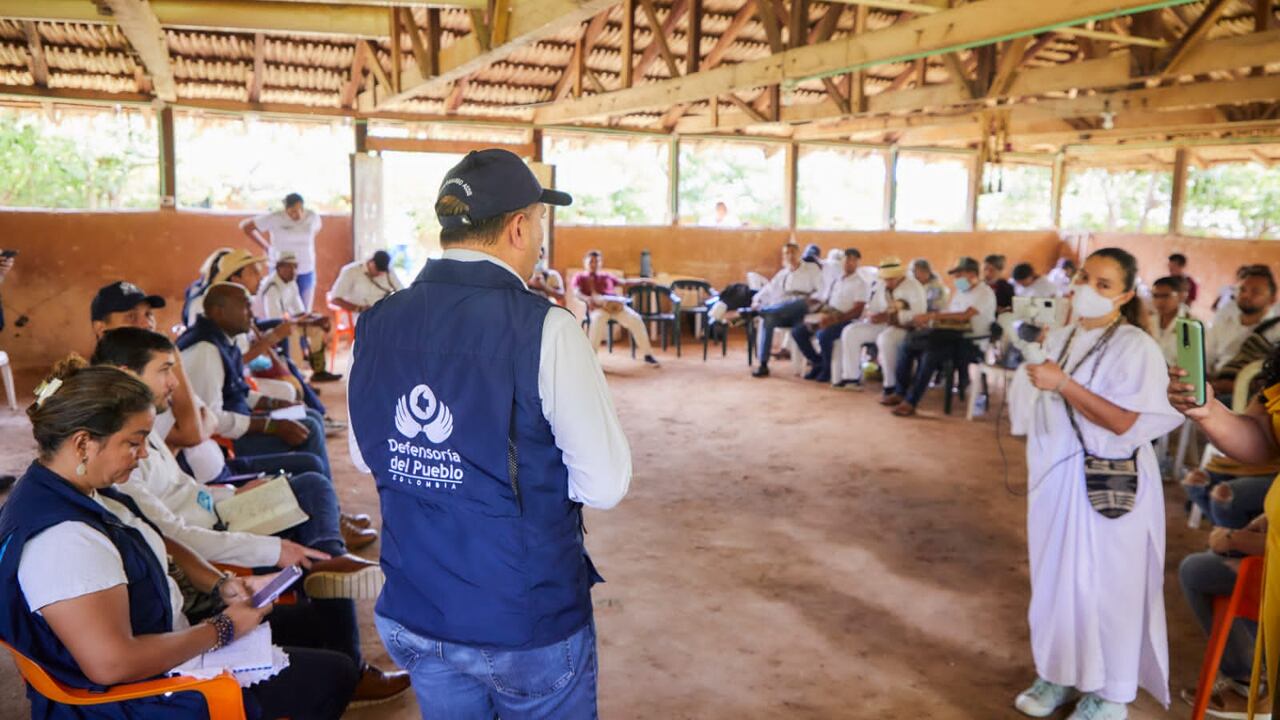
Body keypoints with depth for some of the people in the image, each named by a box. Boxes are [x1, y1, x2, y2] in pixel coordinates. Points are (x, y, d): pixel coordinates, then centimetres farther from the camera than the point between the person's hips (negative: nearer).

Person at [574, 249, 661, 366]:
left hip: (616, 305, 3)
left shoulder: (607, 276, 36)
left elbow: (624, 283, 28)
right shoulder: (579, 277, 22)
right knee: (598, 319, -40)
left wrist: (642, 281, 14)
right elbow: (577, 293, 3)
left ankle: (647, 354, -17)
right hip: (597, 306, -3)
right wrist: (587, 299, -20)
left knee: (635, 319, -24)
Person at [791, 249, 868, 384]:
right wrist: (821, 314, -3)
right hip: (828, 317, 7)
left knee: (823, 335, -35)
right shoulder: (835, 282, 19)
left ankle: (827, 369, -10)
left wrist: (835, 319, -22)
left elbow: (857, 311, -11)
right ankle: (817, 362, 6)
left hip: (845, 320, -7)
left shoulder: (860, 284, -1)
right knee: (797, 331, -8)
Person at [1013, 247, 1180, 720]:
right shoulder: (1059, 339, 7)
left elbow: (1125, 422, -21)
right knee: (1056, 577, 13)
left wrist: (1064, 383, -25)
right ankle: (1059, 674, 28)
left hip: (1109, 484, -6)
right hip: (1056, 477, 6)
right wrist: (1037, 471, 15)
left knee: (1104, 585, 2)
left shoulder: (1135, 347, -13)